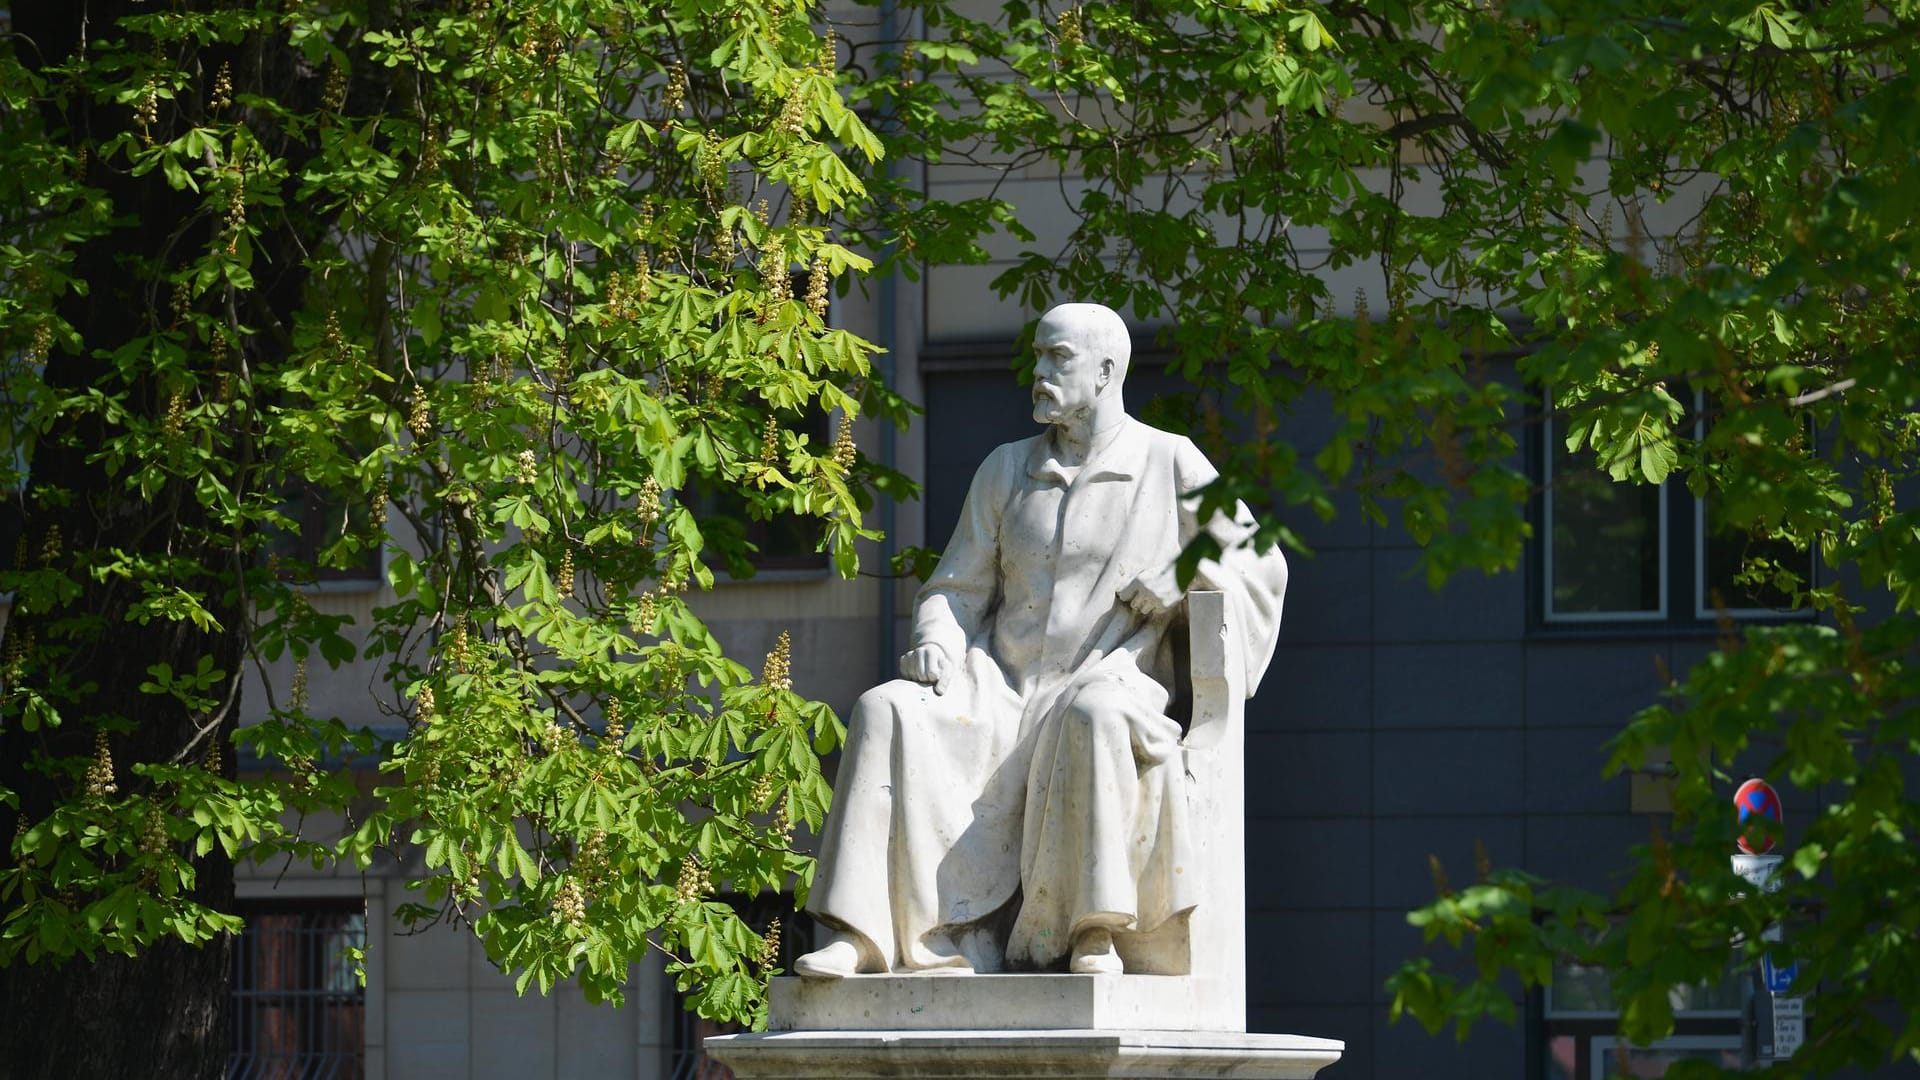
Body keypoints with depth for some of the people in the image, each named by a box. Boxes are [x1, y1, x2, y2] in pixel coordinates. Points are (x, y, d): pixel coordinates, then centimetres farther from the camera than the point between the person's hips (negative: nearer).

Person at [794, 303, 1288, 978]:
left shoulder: (1170, 463, 6)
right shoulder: (1006, 471, 17)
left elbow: (1258, 563, 8)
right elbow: (956, 591, 16)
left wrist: (1168, 589, -10)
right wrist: (936, 644, -7)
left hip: (1107, 686, -4)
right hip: (1003, 694, 4)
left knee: (1092, 720, -42)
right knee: (887, 714, -25)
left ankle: (1096, 932, -37)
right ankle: (861, 935, -34)